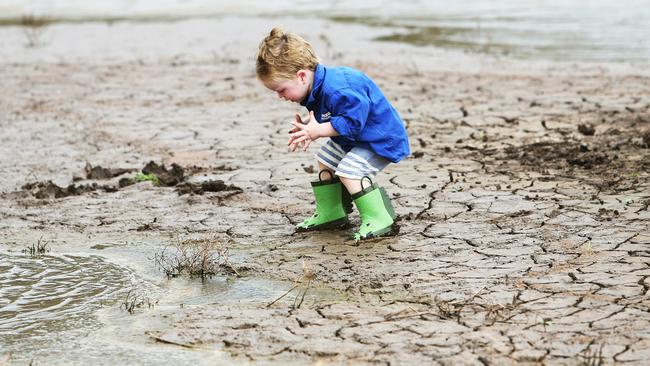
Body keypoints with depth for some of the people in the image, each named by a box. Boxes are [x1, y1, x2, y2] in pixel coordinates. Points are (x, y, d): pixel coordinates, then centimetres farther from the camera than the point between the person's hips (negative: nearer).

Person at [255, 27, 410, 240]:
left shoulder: (337, 90, -37)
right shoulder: (318, 88, -4)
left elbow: (353, 120, -37)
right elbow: (327, 116, 9)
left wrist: (319, 131, -31)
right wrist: (309, 127, -11)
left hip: (382, 138, -11)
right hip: (353, 137, 11)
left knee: (349, 171, -24)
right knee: (325, 161, 20)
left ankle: (378, 219, -11)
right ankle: (331, 214, 32)